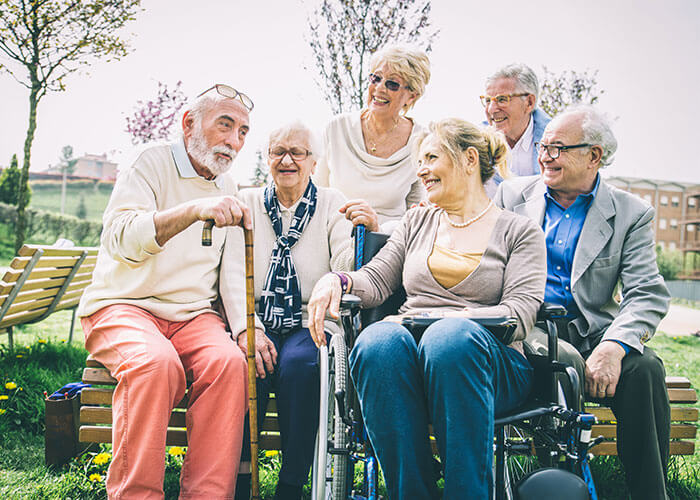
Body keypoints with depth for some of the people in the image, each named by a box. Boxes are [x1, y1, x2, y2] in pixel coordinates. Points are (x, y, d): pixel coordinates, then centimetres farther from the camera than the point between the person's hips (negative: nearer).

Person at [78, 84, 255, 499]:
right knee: (157, 362, -35)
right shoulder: (152, 164, -3)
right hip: (122, 306, -4)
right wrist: (194, 210, -38)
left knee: (229, 360, -27)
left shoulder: (228, 188, 17)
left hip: (193, 315, 5)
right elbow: (122, 238, -21)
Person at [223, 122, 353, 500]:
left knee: (298, 363, -33)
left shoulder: (332, 204, 11)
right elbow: (232, 271, 2)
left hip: (311, 323, -1)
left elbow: (346, 270, -4)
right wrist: (246, 328, -15)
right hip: (258, 322, 1)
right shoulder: (247, 203, 14)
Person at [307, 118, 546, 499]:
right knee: (378, 342, -34)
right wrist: (337, 280, -5)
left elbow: (519, 313, -2)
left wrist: (440, 320, -15)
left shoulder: (519, 231, 12)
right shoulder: (417, 222, 25)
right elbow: (375, 281, 19)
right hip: (409, 356, 3)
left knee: (452, 338, -39)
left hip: (488, 360, -2)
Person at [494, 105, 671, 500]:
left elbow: (648, 294, -6)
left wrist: (613, 347, -23)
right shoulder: (512, 195, 11)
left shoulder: (631, 213, 5)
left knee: (644, 367, -27)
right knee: (565, 361, -32)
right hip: (526, 329, 0)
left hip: (588, 330, 1)